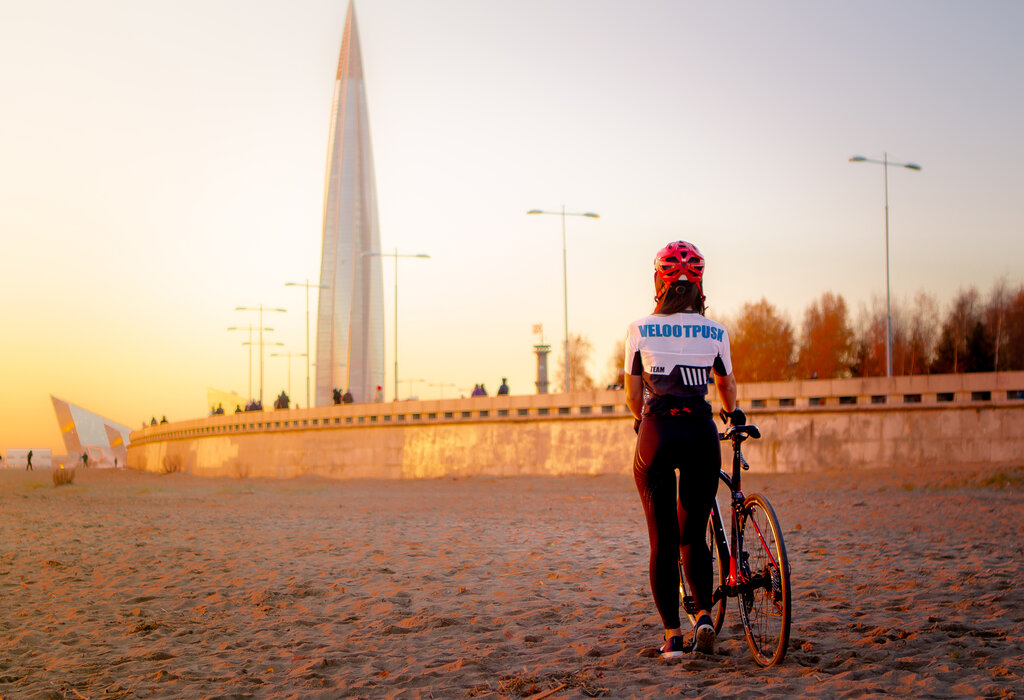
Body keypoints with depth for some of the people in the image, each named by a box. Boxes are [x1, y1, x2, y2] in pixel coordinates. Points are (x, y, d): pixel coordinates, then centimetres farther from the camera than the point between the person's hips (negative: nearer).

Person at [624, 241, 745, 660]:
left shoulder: (640, 330, 1)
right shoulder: (714, 333, 4)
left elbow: (632, 394, 7)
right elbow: (726, 385, 21)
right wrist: (733, 413, 42)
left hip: (656, 433, -1)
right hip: (700, 432, 1)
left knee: (662, 539, 6)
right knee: (694, 535, 15)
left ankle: (672, 636, 5)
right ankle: (704, 615, -3)